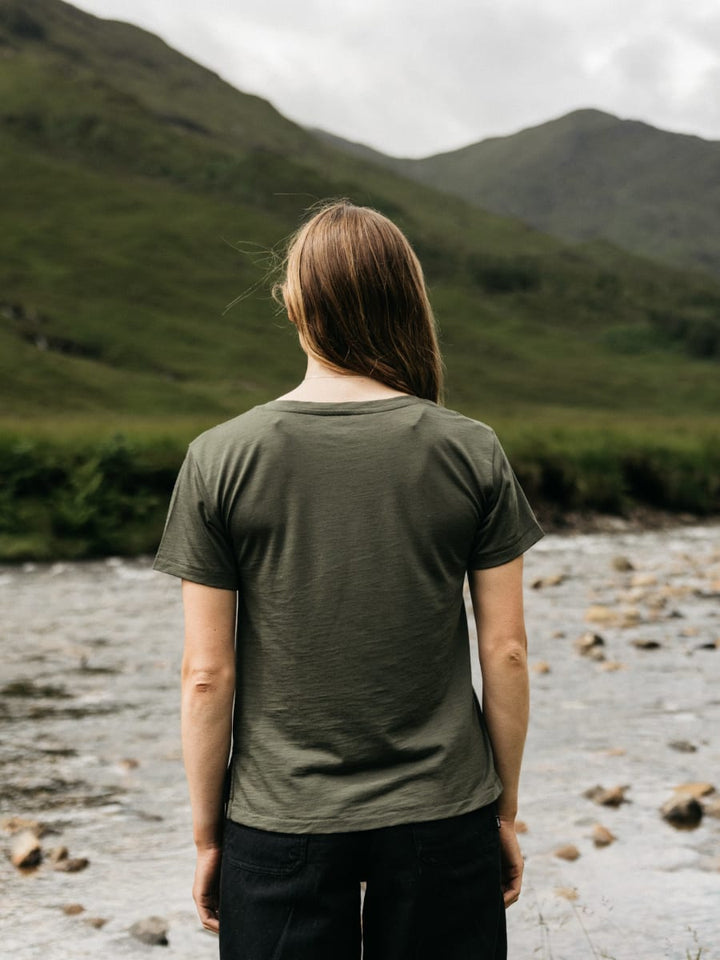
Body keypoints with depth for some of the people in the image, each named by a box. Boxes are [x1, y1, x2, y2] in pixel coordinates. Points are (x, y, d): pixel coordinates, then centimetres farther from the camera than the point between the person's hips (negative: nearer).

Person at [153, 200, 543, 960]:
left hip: (280, 824, 0)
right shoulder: (472, 454, -6)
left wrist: (206, 834, 5)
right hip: (443, 814, 1)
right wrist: (504, 809, 11)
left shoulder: (219, 458, -8)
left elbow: (206, 674, -6)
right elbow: (505, 653, -2)